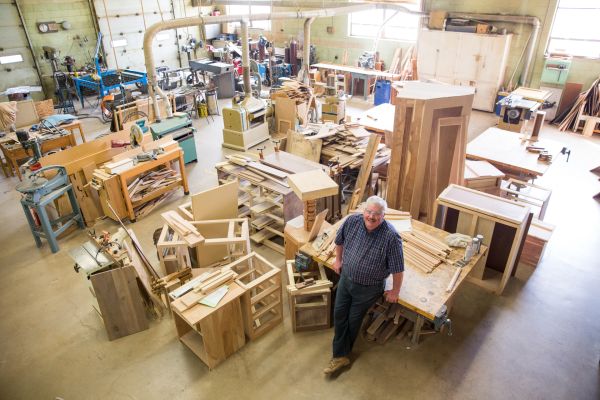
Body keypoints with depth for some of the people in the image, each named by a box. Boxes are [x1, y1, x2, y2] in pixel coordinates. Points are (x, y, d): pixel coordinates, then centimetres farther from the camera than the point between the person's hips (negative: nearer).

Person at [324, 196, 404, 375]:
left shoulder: (391, 237, -30)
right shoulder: (352, 221, -17)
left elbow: (398, 268, -18)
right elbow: (339, 241, 5)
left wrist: (395, 291, -7)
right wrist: (338, 260, 14)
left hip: (368, 288, -4)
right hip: (346, 278, 4)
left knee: (353, 320, 13)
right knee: (339, 314, 10)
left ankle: (343, 352, 38)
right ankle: (340, 356, 27)